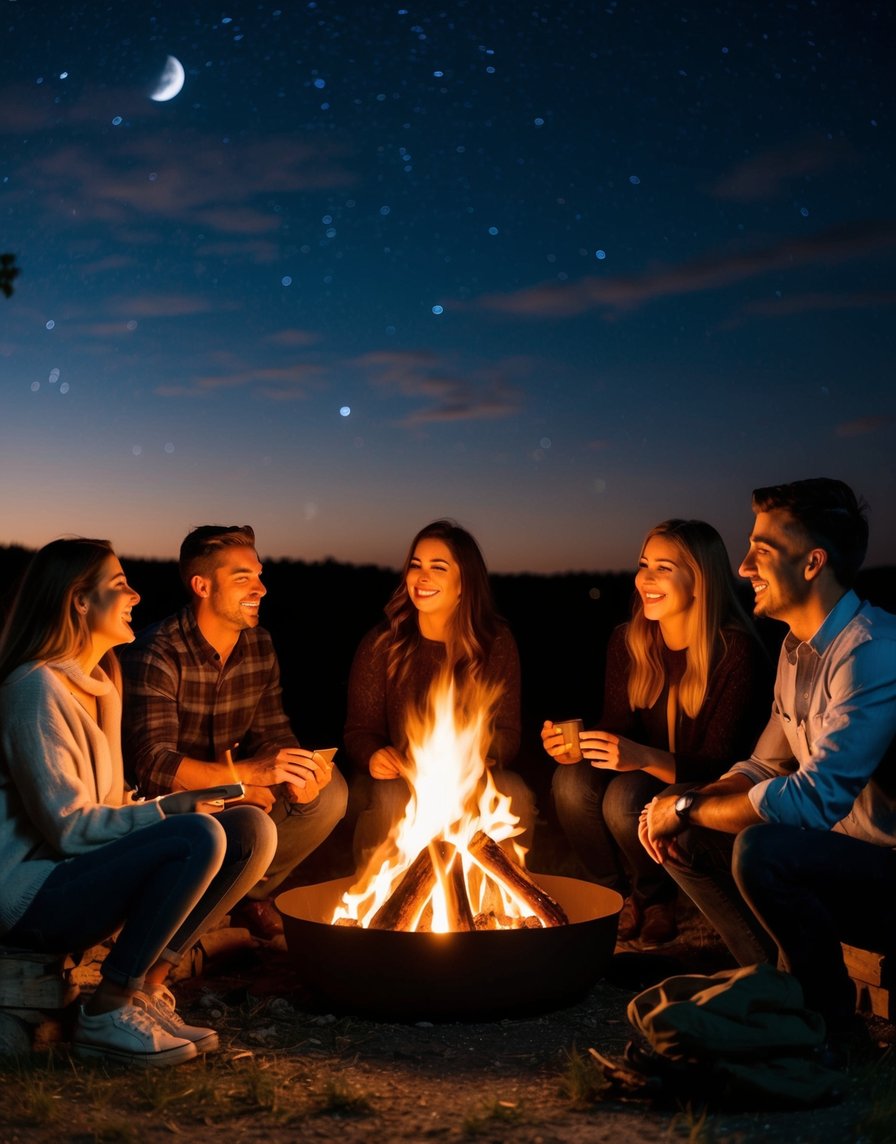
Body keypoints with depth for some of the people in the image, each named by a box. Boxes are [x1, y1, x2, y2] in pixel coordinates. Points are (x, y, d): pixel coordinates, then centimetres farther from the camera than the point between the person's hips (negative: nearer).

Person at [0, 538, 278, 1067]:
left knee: (253, 831, -6)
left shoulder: (98, 682, 15)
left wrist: (153, 809, 0)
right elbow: (66, 825, -20)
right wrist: (167, 812, -23)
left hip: (83, 873, 9)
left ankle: (147, 986, -5)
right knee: (199, 837, -30)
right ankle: (106, 1013, -18)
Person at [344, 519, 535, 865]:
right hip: (400, 777, 0)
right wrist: (374, 756, -24)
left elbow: (506, 733, 0)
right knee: (392, 799, -35)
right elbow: (360, 730, 0)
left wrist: (481, 755, -24)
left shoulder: (496, 642, -2)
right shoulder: (382, 642, -4)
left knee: (514, 796, -31)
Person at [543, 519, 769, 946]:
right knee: (572, 780, -25)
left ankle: (657, 897, 1)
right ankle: (623, 893, 0)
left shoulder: (736, 651, -18)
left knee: (626, 797, -32)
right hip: (646, 779, 5)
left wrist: (646, 758, -39)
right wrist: (574, 744, -22)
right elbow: (617, 728, 1)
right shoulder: (627, 642, -1)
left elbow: (719, 767, -20)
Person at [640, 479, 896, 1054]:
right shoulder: (798, 647, 8)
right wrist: (679, 812, -4)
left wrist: (688, 807, -18)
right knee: (684, 840, 3)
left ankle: (827, 1016, -8)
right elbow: (765, 766, 15)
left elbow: (818, 797, -31)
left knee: (761, 851, -32)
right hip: (839, 854, 9)